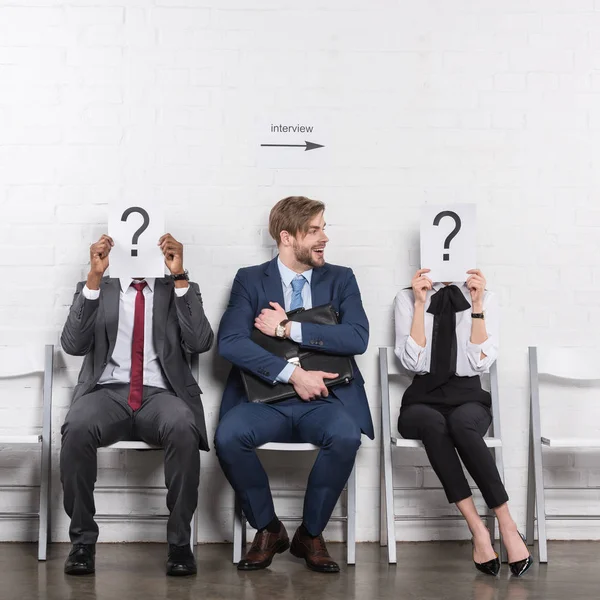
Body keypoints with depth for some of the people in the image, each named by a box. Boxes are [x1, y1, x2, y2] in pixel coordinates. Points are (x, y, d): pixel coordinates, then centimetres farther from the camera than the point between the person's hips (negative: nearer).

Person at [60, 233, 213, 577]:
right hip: (107, 393, 1)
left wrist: (180, 277, -12)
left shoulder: (180, 290, 14)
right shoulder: (94, 289, 14)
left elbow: (200, 343, -5)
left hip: (161, 396, 0)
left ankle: (179, 542, -19)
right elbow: (73, 345, -4)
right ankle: (83, 541, -15)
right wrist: (94, 278, -12)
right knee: (77, 428, -34)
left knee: (184, 428, -35)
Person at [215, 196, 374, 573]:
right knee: (228, 438, -30)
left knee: (346, 437, -33)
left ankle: (311, 534, -7)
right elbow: (230, 343, -10)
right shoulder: (250, 280, 6)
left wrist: (290, 328, -11)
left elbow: (358, 338, -7)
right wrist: (292, 374, -18)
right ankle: (268, 529, -3)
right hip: (265, 399, 0)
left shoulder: (341, 279, 10)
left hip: (324, 400, 0)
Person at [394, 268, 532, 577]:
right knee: (433, 423, -36)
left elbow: (481, 362, -4)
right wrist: (420, 304, -10)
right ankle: (478, 530, -34)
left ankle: (507, 525, -29)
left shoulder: (485, 298, 6)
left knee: (460, 422, -37)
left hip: (468, 399, 0)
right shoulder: (406, 299, 5)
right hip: (423, 400, 0)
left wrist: (476, 305, -10)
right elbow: (412, 361, -6)